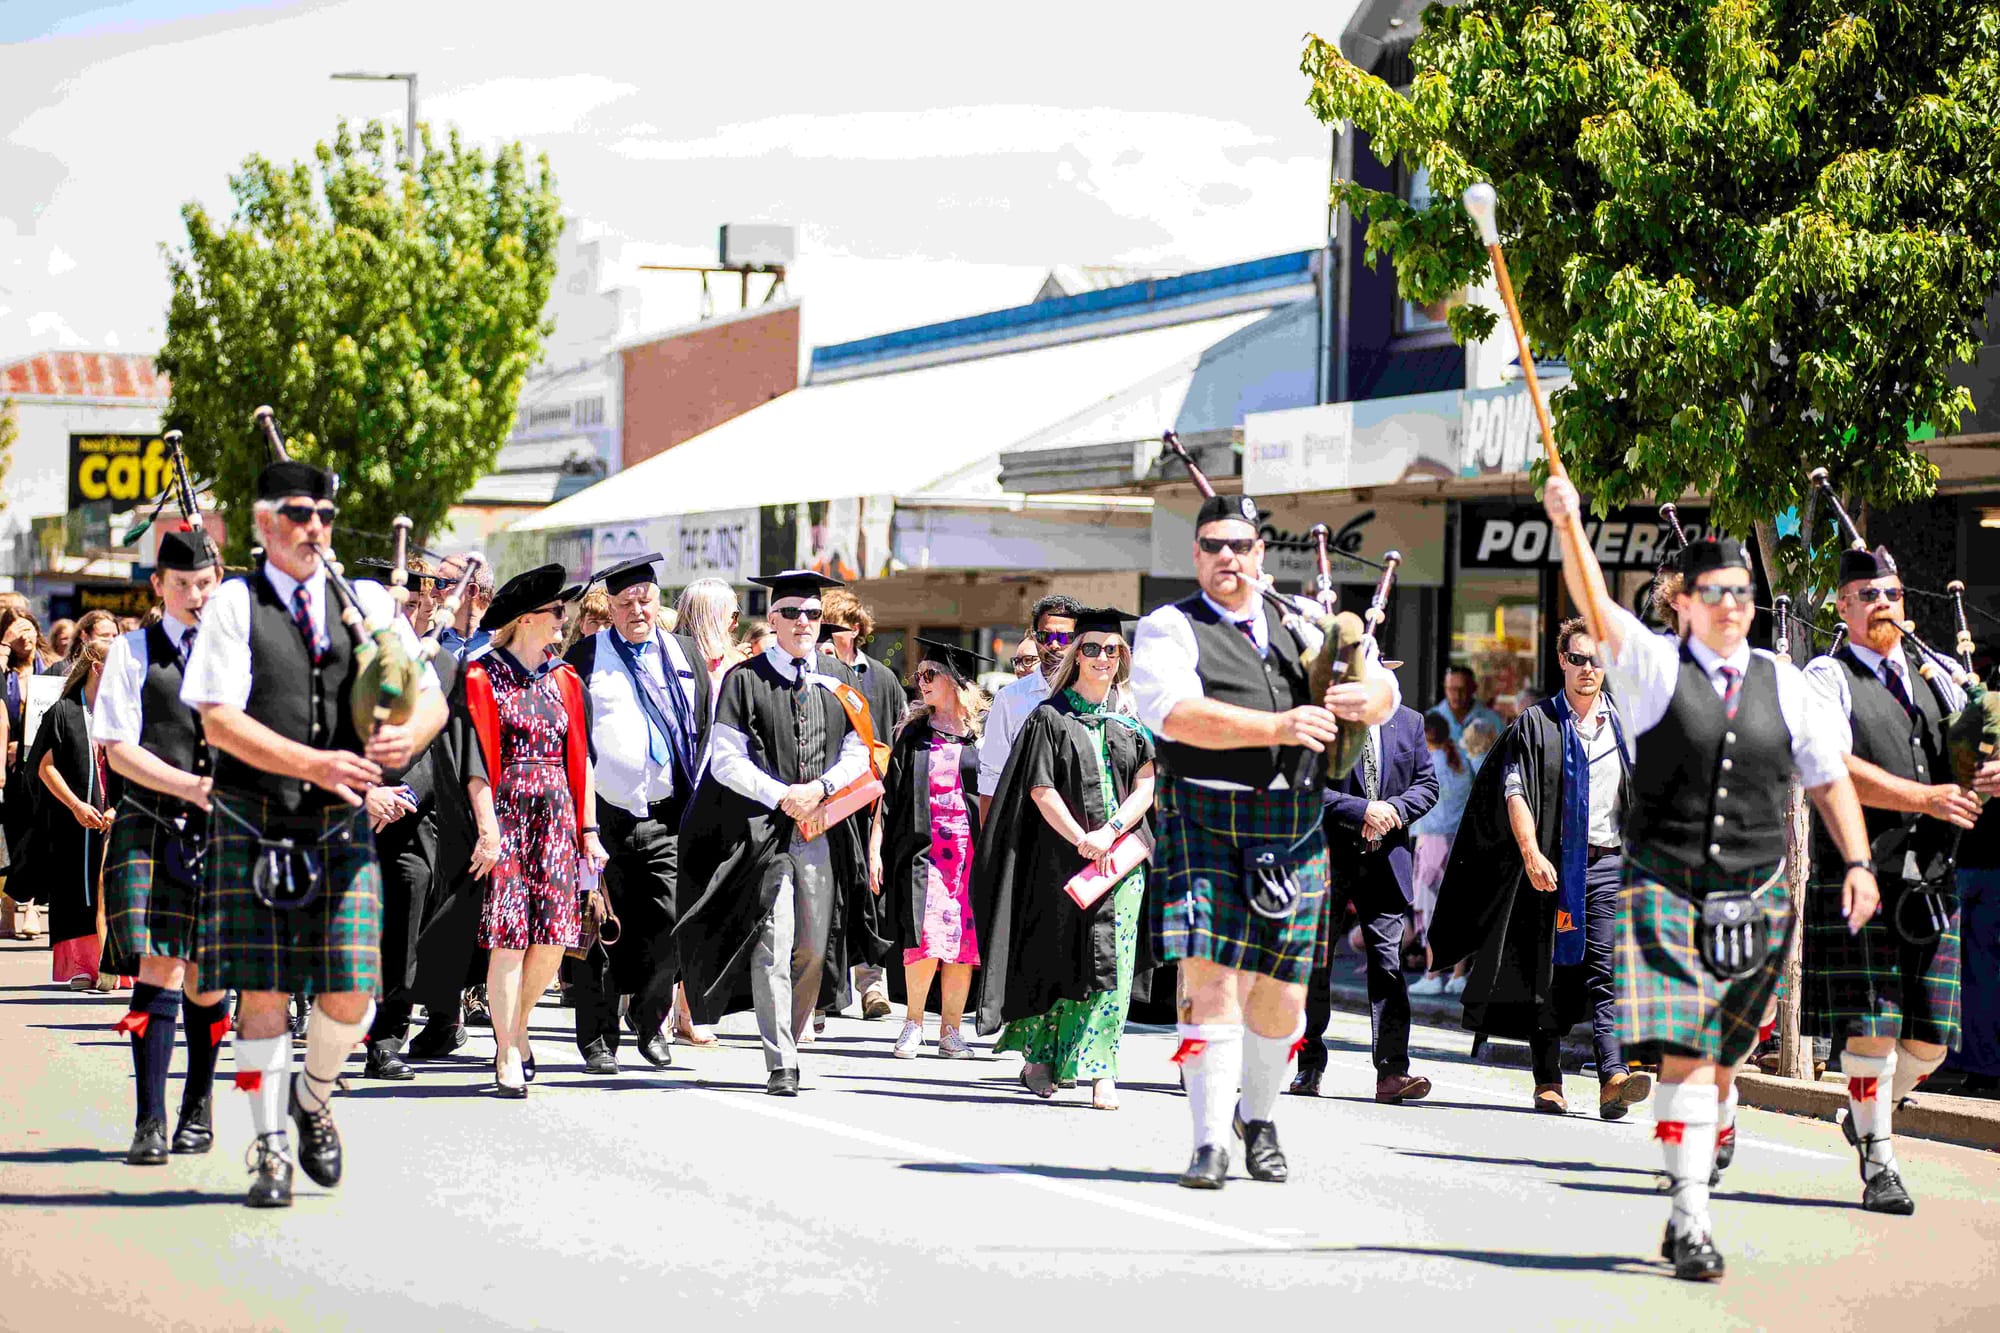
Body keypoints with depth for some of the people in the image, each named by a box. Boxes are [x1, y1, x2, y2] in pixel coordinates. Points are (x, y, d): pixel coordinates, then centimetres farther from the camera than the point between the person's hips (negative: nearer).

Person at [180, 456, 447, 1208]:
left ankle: (313, 1097, 26)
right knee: (262, 993, -1)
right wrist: (311, 763, -20)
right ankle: (270, 1152, 10)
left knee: (350, 997, -4)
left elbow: (432, 697, 9)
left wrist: (408, 735, -15)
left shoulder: (366, 603, 10)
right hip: (253, 827, -2)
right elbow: (218, 721, -10)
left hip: (341, 830, 2)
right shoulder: (234, 605, 0)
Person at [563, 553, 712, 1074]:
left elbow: (706, 731, 17)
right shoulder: (586, 657, 5)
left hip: (667, 817, 2)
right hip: (605, 815, -2)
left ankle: (649, 1018, 18)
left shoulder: (688, 655, 14)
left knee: (669, 924, -5)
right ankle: (598, 1037, 11)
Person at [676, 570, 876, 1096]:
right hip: (763, 829, -4)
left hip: (821, 830, 4)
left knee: (812, 950, 6)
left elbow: (858, 756, 10)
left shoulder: (837, 686, 13)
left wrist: (819, 788, -8)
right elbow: (726, 761, -4)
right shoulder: (745, 680, 1)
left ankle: (789, 1045, 23)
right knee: (773, 944, -12)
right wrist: (779, 796, -15)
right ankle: (782, 1066, -13)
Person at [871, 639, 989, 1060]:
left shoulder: (982, 733, 5)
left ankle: (950, 1028, 8)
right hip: (920, 848, 0)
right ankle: (913, 1022, -2)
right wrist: (875, 850, 1)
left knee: (963, 942, -1)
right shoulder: (912, 732, 10)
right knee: (925, 936, -15)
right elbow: (887, 792, 8)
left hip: (969, 849, 0)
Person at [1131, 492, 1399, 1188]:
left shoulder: (1297, 629, 16)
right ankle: (1210, 1143, -8)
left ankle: (1258, 1117, 32)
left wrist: (1363, 696, -14)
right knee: (1212, 981, -13)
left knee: (1281, 995, 8)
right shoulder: (1168, 630, 2)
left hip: (1294, 834, 4)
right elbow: (1175, 713, -17)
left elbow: (1384, 692, 12)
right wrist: (1277, 726, -26)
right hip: (1206, 824, -4)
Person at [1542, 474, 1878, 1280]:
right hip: (1666, 889, -3)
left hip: (1757, 897, 3)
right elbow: (1594, 606, -14)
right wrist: (1568, 524, -28)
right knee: (1685, 1054, -13)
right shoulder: (1654, 665, 1)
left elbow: (1827, 777, 15)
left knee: (1721, 1058, 7)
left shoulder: (1781, 683, 10)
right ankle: (1690, 1220, -13)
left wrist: (1857, 863, 6)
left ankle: (1692, 1191, 19)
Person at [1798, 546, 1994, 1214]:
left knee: (1930, 1038, 4)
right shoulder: (1827, 678, -1)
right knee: (1871, 1026, -7)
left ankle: (1868, 1112, 30)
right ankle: (1879, 1165, 5)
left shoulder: (1934, 673, 16)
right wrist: (1924, 798, -22)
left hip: (1931, 883, 5)